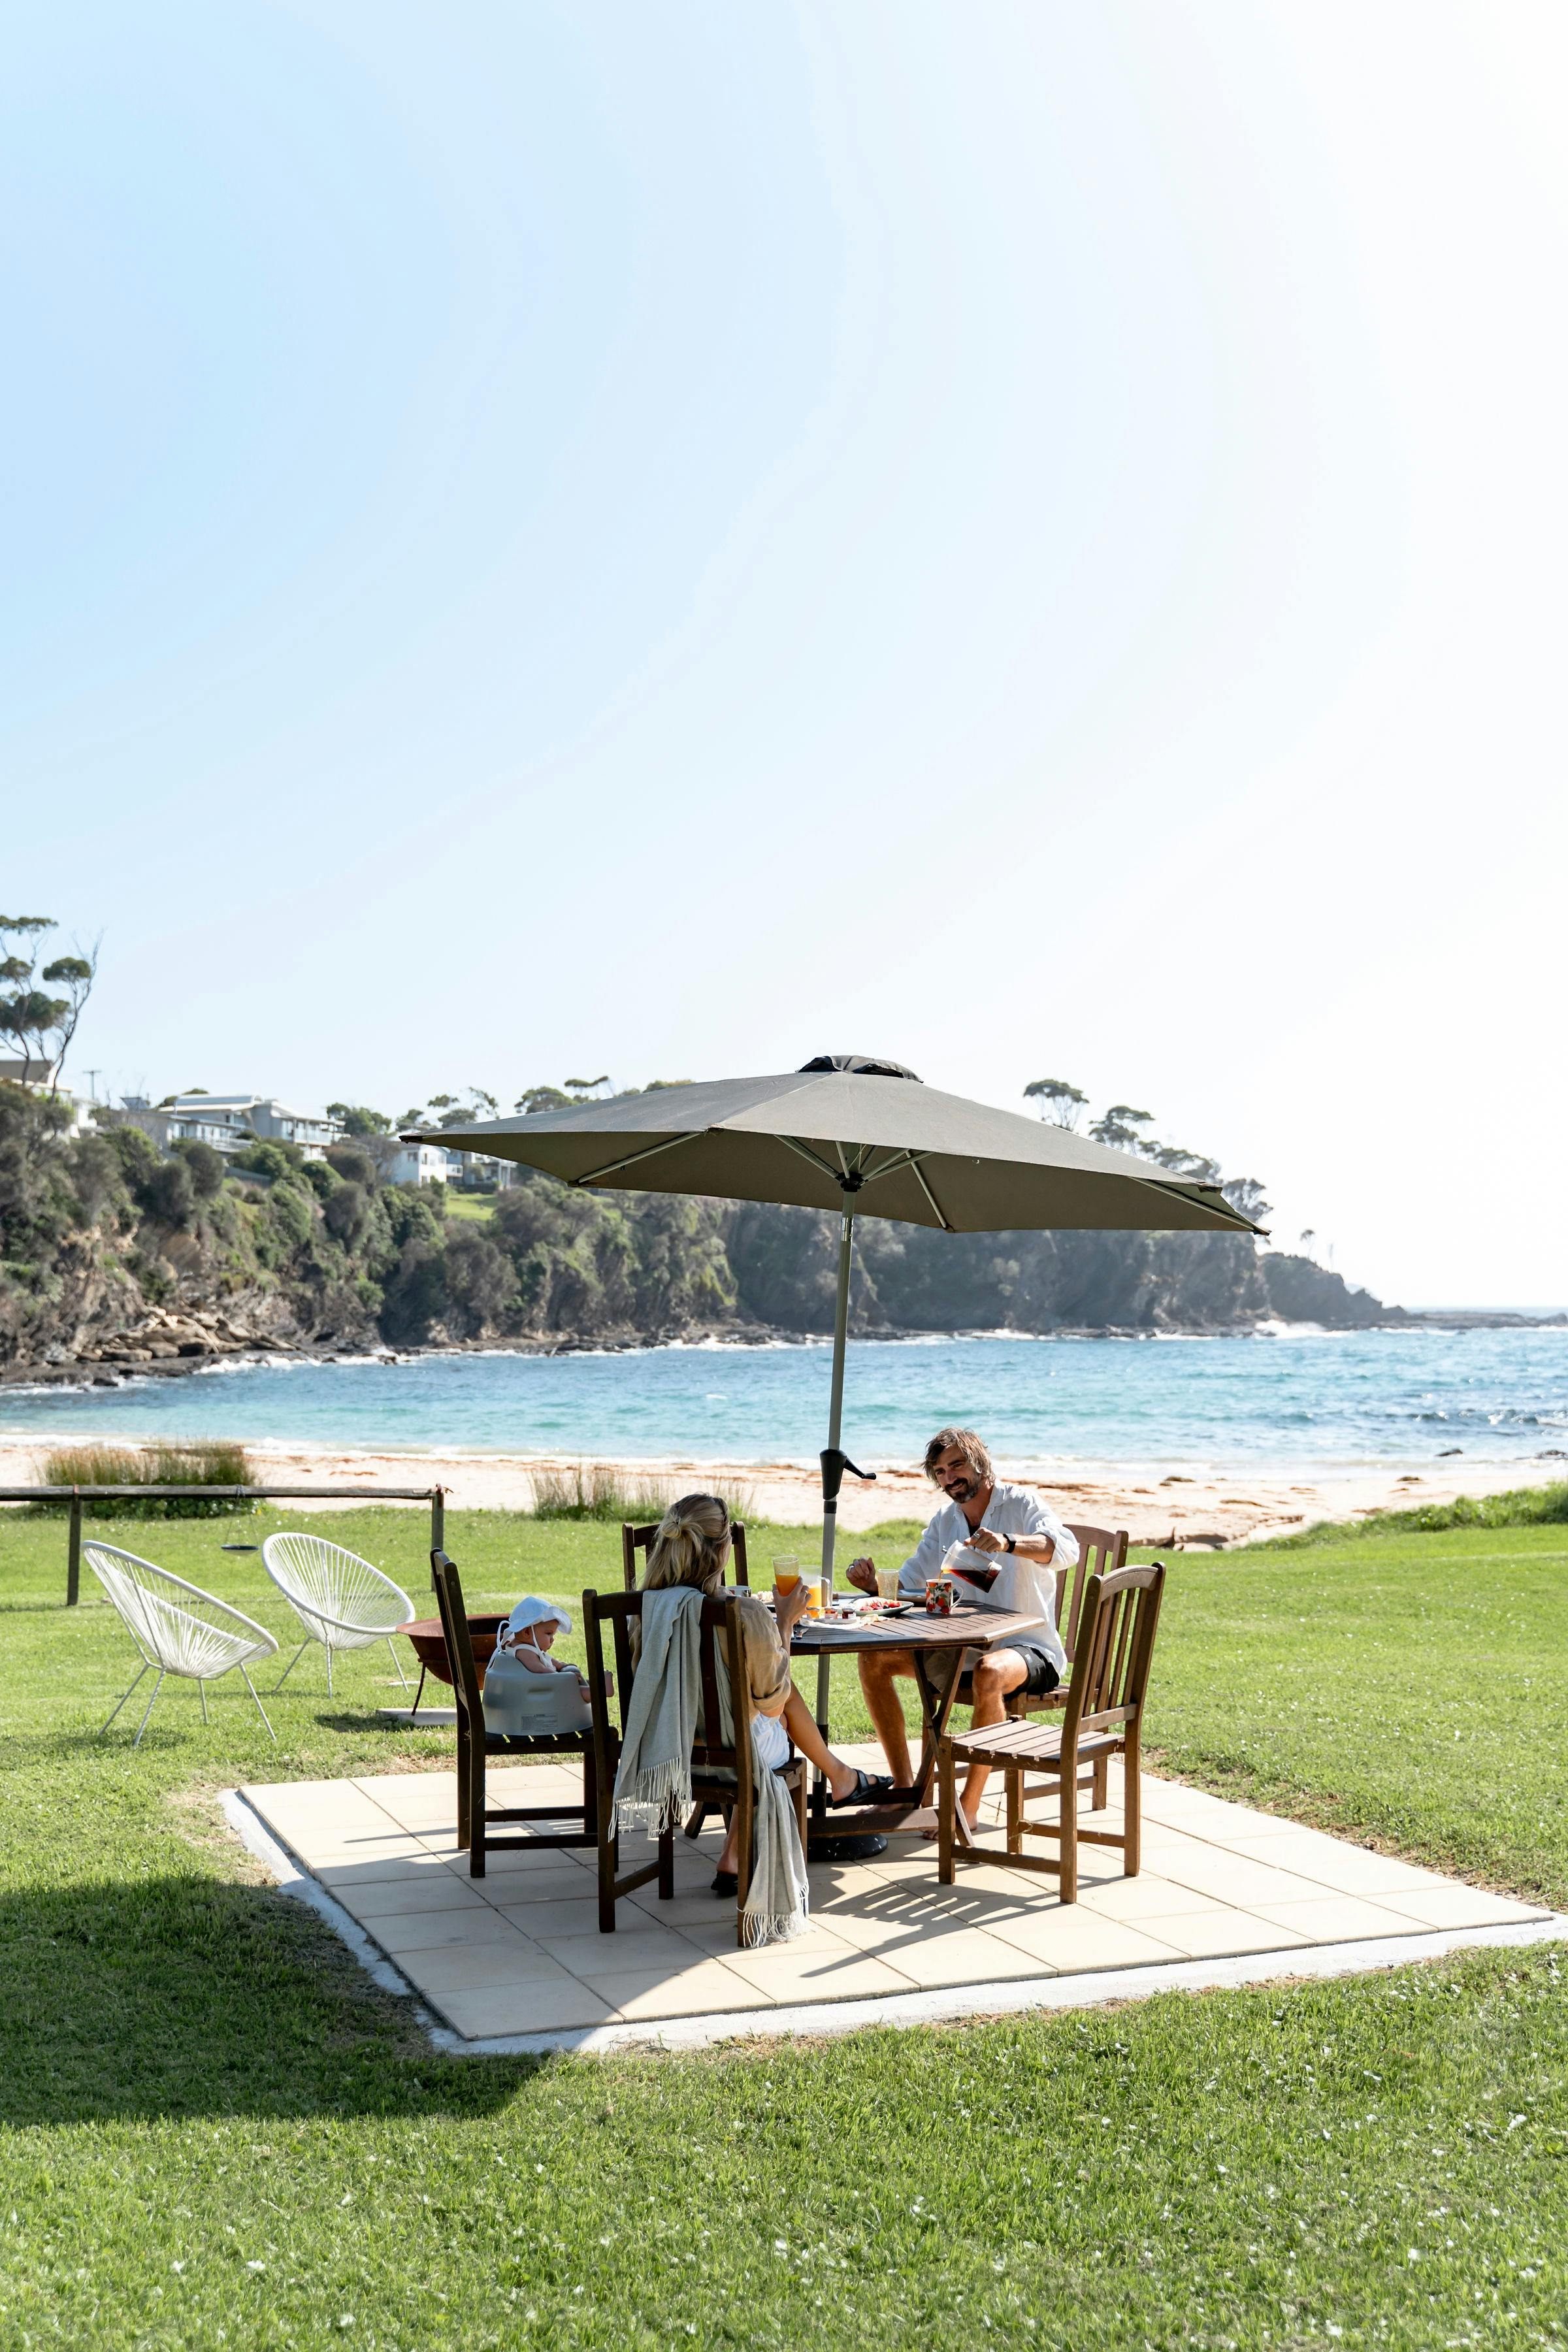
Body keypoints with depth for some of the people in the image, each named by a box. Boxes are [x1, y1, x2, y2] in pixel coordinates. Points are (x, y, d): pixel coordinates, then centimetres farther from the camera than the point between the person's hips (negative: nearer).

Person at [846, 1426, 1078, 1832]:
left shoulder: (1021, 1504, -9)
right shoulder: (946, 1520, 11)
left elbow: (1067, 1550, -27)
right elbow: (908, 1582, 12)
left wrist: (1008, 1542, -45)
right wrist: (874, 1582, -11)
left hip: (1029, 1648, -7)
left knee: (989, 1673, -40)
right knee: (874, 1659, -6)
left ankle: (969, 1805, -28)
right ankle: (905, 1789, -2)